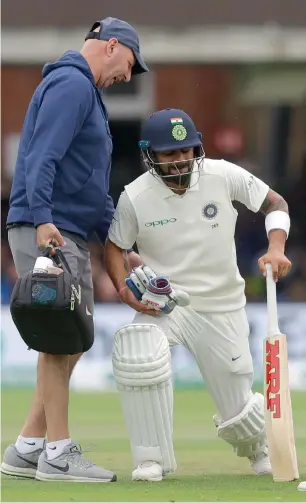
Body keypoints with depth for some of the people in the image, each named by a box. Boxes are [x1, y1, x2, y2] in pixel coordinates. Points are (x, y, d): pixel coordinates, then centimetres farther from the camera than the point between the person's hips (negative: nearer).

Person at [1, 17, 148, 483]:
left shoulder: (86, 91, 25)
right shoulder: (71, 83, -8)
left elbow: (92, 183, 28)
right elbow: (43, 155, -21)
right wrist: (42, 219, -31)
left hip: (72, 235, 10)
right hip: (46, 232, -10)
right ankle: (58, 454, -10)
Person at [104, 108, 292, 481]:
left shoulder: (223, 176, -11)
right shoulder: (134, 197, -12)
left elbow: (275, 203, -2)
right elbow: (114, 247, 2)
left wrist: (276, 249, -19)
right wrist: (123, 289, -16)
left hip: (223, 307, 1)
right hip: (164, 305, -1)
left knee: (237, 409, 4)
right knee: (136, 353, -33)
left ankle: (257, 445, 44)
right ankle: (152, 460, -18)